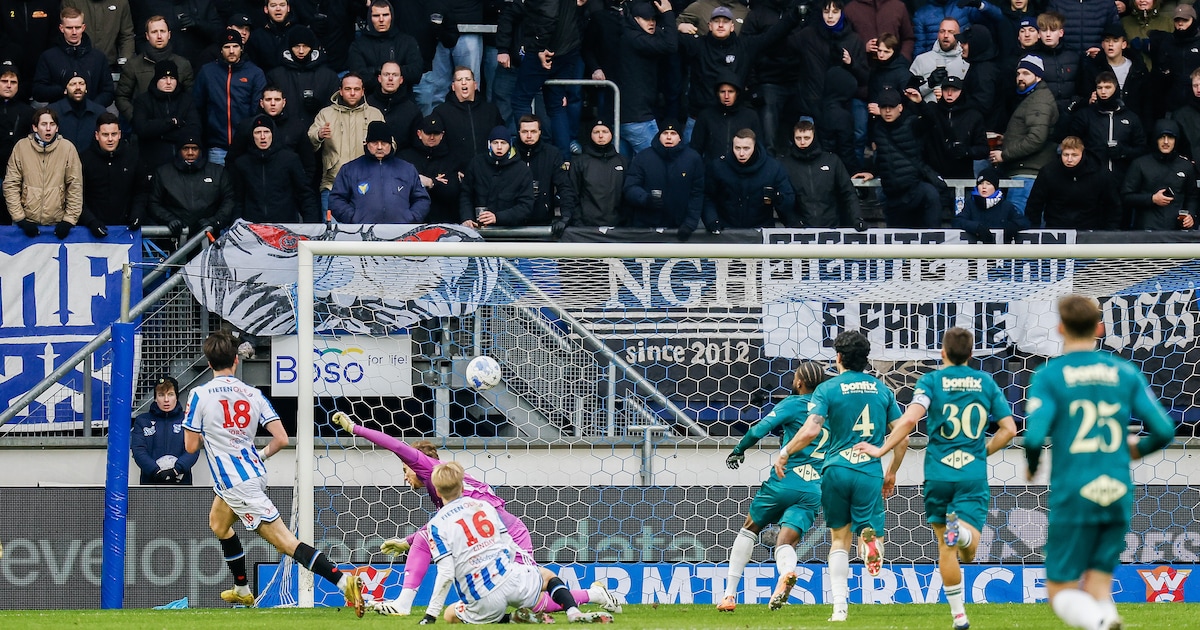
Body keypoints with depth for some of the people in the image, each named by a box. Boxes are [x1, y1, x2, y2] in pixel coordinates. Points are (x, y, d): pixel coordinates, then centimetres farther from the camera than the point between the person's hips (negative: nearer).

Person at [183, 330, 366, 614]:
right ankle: (242, 590, 41)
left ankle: (345, 581, -20)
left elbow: (191, 446, -6)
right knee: (218, 521, 32)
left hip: (236, 484, -7)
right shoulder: (252, 394, 4)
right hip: (255, 472, 7)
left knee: (285, 540, -8)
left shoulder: (199, 395, -9)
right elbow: (281, 439, -2)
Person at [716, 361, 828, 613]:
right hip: (815, 489, 4)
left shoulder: (793, 404, -2)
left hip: (785, 481, -4)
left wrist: (739, 450, 7)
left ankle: (729, 594, 13)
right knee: (785, 542, -2)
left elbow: (760, 430, -11)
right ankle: (787, 572, -40)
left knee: (749, 530, 16)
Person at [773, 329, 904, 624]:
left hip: (835, 470, -1)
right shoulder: (882, 390, 9)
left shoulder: (827, 389, -1)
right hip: (870, 473, 1)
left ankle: (840, 607, 5)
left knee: (839, 540, 15)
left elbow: (810, 431, -13)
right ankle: (870, 537, -36)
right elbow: (902, 438, 9)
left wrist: (784, 453, 3)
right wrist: (891, 473, 24)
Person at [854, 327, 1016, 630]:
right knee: (968, 551, -3)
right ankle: (961, 529, -38)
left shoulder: (931, 381, -2)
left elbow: (910, 419, -17)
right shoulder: (986, 382, 6)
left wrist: (880, 450, -9)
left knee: (946, 548, 10)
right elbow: (1008, 429, 4)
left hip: (938, 473, -1)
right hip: (974, 475, 1)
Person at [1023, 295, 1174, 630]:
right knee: (1098, 588, 12)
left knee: (1061, 593, 3)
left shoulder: (1049, 375, -3)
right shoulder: (1125, 372, 7)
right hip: (1118, 495, 3)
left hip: (1073, 496, -3)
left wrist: (1031, 465, 7)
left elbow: (1035, 436, -15)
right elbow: (1164, 430, 3)